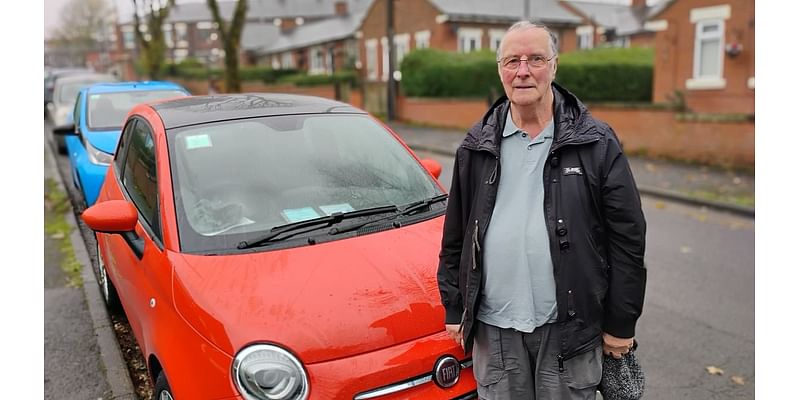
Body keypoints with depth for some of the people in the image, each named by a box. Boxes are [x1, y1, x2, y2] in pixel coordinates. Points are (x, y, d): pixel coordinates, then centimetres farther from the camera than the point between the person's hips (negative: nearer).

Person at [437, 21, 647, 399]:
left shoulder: (596, 142, -4)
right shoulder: (476, 146, 4)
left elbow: (627, 237, -2)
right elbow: (455, 236, 9)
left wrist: (620, 324, -2)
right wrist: (454, 310, 9)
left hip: (569, 328, -2)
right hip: (493, 328, 2)